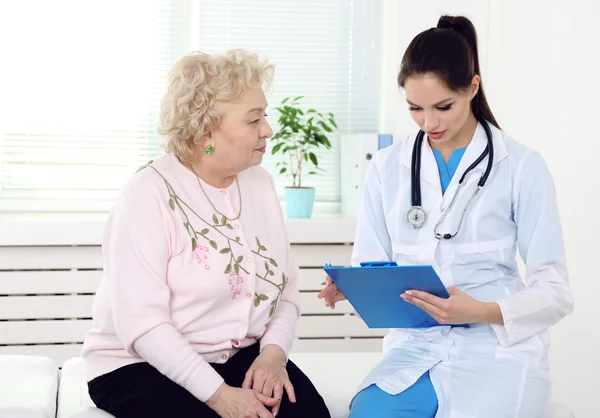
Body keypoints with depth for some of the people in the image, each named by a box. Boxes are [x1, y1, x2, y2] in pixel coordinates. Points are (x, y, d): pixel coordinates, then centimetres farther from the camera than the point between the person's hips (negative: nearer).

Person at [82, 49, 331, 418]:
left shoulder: (260, 184, 5)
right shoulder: (150, 194, -13)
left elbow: (286, 288, 6)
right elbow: (141, 323, -21)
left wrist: (273, 352, -13)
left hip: (242, 356, 5)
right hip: (143, 365, -4)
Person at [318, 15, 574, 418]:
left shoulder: (521, 166, 0)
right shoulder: (386, 167, 10)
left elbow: (555, 290, -1)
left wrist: (483, 311, -19)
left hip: (499, 350, -2)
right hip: (416, 347, 2)